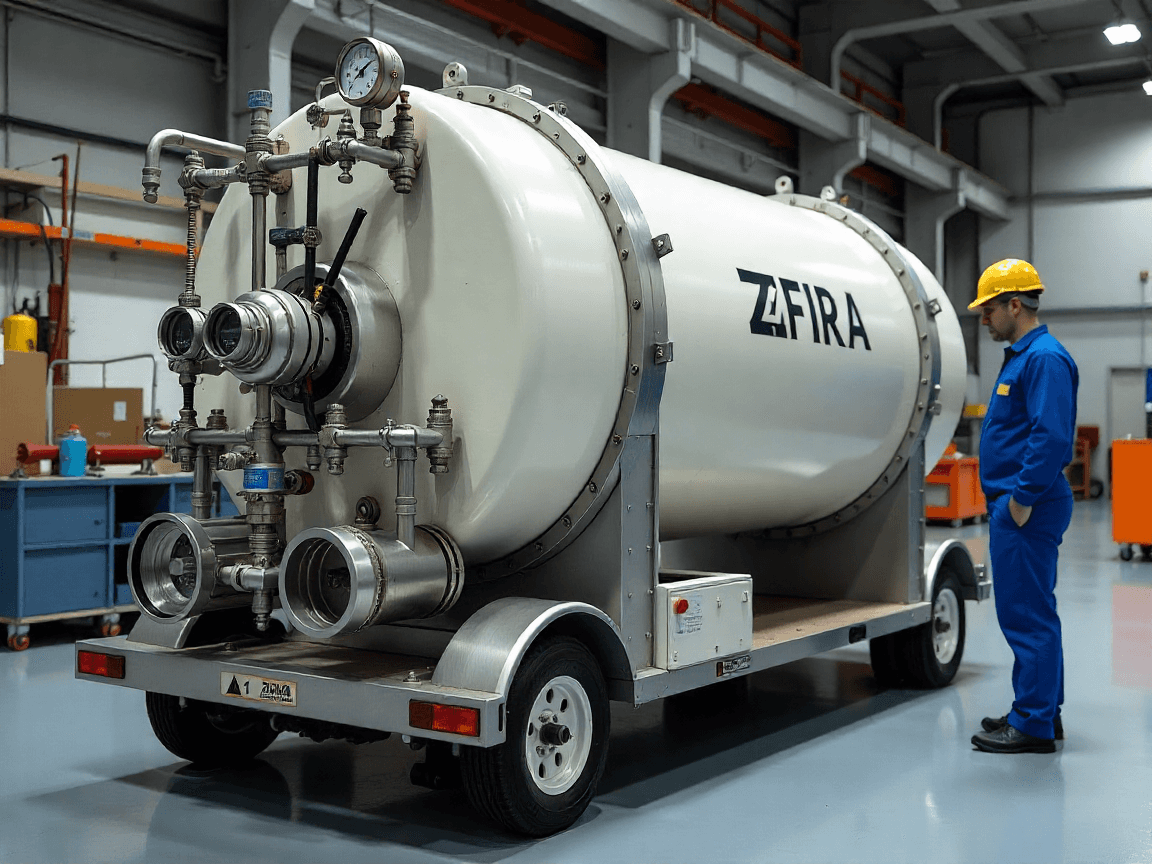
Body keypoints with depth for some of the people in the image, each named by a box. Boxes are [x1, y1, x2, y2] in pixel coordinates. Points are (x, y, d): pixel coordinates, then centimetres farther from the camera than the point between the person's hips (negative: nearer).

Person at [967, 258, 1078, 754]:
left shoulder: (1045, 358, -15)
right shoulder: (1021, 356, 17)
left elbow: (1052, 436, -25)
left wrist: (1023, 499, -21)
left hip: (1026, 510, -11)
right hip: (1012, 503, 11)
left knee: (1027, 615, -6)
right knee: (1031, 613, 16)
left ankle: (1033, 726, 1)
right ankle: (1042, 712, 26)